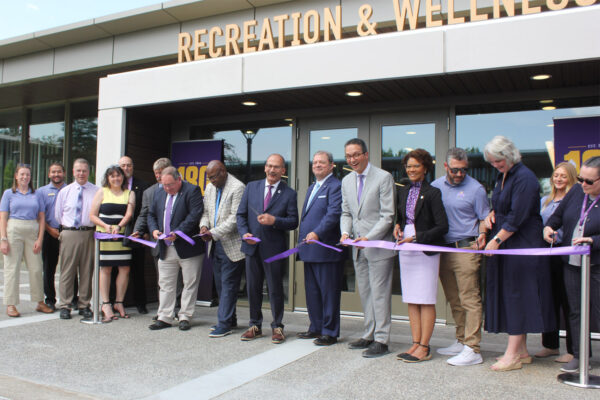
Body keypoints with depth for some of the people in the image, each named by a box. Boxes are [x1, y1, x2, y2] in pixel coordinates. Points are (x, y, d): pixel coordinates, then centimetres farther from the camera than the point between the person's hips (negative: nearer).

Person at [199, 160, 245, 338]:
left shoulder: (238, 188, -14)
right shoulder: (210, 188, 12)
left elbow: (235, 218, -19)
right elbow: (206, 211, 19)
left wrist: (214, 233, -20)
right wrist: (204, 225, -2)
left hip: (231, 245, -8)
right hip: (215, 245, 8)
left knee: (228, 284, -5)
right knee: (220, 283, 13)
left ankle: (224, 324, 0)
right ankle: (230, 319, 25)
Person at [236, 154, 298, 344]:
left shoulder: (289, 193, 0)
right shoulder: (251, 187, 9)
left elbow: (293, 221, -3)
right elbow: (241, 214, 8)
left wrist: (274, 220, -19)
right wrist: (244, 233, -8)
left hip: (274, 248, -3)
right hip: (252, 246, 3)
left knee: (275, 289, 4)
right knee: (253, 287, 11)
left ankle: (277, 327, 19)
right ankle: (255, 326, 25)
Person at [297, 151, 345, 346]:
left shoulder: (335, 186, -8)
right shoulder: (311, 188, 21)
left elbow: (334, 213, -21)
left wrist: (317, 233, -30)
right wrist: (302, 240, 20)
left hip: (326, 249, -9)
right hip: (309, 249, 9)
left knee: (329, 292, 0)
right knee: (312, 291, 15)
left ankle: (330, 332, 9)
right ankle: (316, 328, 26)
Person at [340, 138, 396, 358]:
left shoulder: (383, 177, -9)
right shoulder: (347, 181, 12)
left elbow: (388, 215, -12)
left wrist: (368, 237, -19)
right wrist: (345, 232, -3)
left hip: (379, 245, -6)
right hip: (358, 248, 6)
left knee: (379, 293, -3)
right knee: (365, 293, 13)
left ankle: (381, 341, 5)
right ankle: (369, 335, 24)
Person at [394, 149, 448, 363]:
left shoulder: (432, 193, -8)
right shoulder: (403, 191, 12)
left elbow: (442, 227, -12)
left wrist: (416, 237, -17)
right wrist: (397, 226, 3)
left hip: (426, 252, -7)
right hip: (406, 251, 7)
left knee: (426, 301, -2)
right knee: (411, 300, 9)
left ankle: (424, 348, 4)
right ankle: (416, 344, 16)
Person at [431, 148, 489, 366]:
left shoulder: (475, 188, -2)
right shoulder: (435, 186, 11)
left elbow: (484, 219, 0)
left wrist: (482, 236, -20)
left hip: (466, 249, -5)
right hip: (443, 249, 5)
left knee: (470, 300, -6)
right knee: (454, 300, 13)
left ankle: (472, 349, -4)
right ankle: (461, 341, 24)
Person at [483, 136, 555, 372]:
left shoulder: (524, 178, -14)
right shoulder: (502, 177, 14)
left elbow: (517, 217, -20)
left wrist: (497, 240, -19)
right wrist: (491, 215, 4)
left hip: (522, 245, -9)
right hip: (504, 244, 9)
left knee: (517, 293, -6)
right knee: (508, 294, 10)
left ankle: (513, 354, -1)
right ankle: (521, 351, 19)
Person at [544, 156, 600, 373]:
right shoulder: (576, 191, 4)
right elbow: (559, 214, 15)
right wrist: (549, 226, -3)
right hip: (572, 263, 5)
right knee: (576, 311, 11)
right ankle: (580, 355, 22)